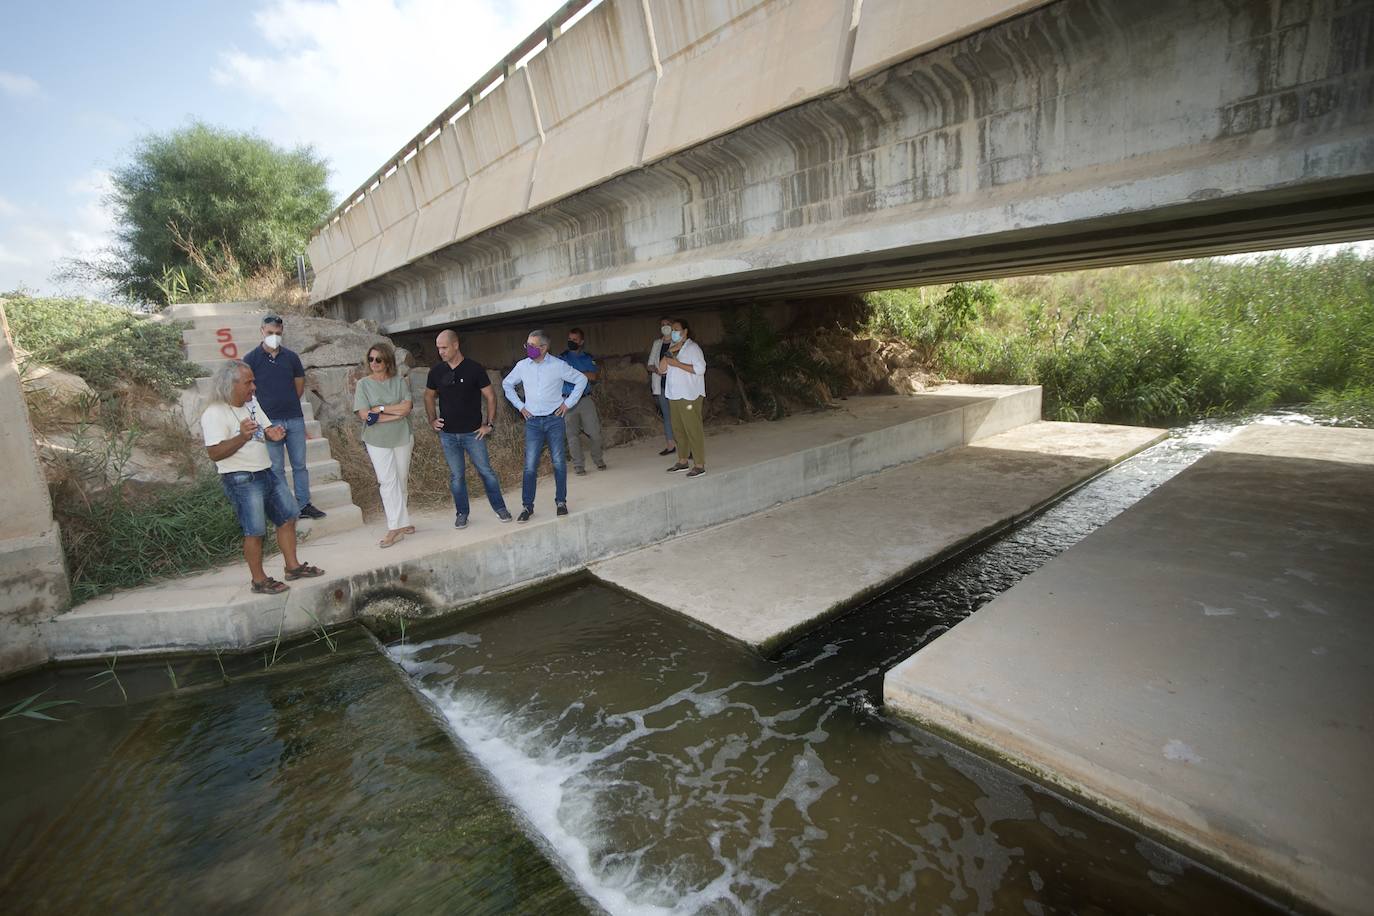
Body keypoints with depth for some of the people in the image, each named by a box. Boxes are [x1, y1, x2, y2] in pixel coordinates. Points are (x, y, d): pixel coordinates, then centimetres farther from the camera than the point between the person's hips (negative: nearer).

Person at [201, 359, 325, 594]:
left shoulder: (252, 402, 8)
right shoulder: (214, 414, -16)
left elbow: (266, 430, 17)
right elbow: (214, 453, -21)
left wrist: (273, 434, -7)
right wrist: (242, 437, -36)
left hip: (267, 473, 8)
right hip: (241, 480, -8)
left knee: (288, 517, 11)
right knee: (255, 531, -1)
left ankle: (293, 566, 23)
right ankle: (259, 581, 14)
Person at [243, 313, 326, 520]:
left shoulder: (291, 357, 7)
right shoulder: (251, 358, -2)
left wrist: (288, 403, 11)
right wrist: (262, 412, 0)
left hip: (295, 419, 3)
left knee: (300, 465, 8)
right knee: (276, 468, 5)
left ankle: (304, 505, 16)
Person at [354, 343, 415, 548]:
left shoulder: (399, 381, 1)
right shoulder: (363, 384, -1)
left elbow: (406, 407, -11)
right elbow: (364, 415, -11)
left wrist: (379, 409, -14)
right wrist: (395, 413, -13)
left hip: (402, 438, 2)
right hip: (377, 441, -1)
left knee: (402, 481, 8)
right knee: (388, 482, -7)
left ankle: (398, 524, 18)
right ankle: (398, 525, -4)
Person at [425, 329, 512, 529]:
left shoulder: (474, 368, -8)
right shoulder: (436, 371, 2)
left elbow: (490, 396, -3)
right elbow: (429, 396, 18)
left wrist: (490, 424, -7)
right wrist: (432, 420, 7)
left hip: (473, 433, -3)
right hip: (447, 435, 3)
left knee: (486, 472, 2)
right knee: (456, 476, 9)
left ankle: (500, 508, 17)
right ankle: (462, 513, 22)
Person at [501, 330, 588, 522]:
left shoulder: (558, 365, -5)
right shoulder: (522, 366, 3)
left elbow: (581, 380, 3)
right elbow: (507, 384, 19)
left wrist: (568, 403, 0)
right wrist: (520, 406, 10)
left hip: (554, 419, -2)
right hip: (533, 421, 2)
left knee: (558, 462, 1)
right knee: (530, 465, -2)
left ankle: (561, 501, 16)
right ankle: (528, 506, 6)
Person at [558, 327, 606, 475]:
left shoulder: (589, 358, 10)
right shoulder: (562, 357, 6)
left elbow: (593, 377, -6)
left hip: (586, 400, 1)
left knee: (595, 433, 1)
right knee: (572, 435, 0)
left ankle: (598, 459, 22)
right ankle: (578, 465, 10)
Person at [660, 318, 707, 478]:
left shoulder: (692, 348, -6)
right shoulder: (672, 348, 16)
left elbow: (700, 369, -18)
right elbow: (662, 369, 10)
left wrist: (676, 363, -17)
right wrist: (669, 352, -5)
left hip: (689, 397, -8)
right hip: (674, 396, 8)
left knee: (693, 430, -6)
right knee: (679, 430, 13)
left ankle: (699, 465, -2)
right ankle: (682, 461, 23)